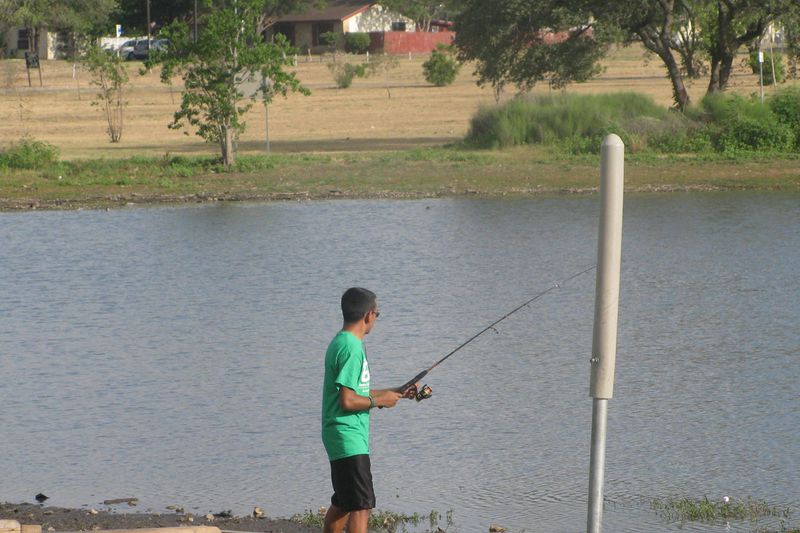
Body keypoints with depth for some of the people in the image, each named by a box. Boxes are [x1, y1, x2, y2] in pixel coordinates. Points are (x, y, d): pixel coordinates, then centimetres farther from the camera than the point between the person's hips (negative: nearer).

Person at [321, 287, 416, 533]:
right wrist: (380, 401, -10)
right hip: (349, 439, -11)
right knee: (361, 506, -14)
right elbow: (348, 401, -23)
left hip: (341, 439, 11)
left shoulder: (340, 343, 14)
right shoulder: (351, 348, -18)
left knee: (342, 503, 20)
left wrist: (395, 392, 24)